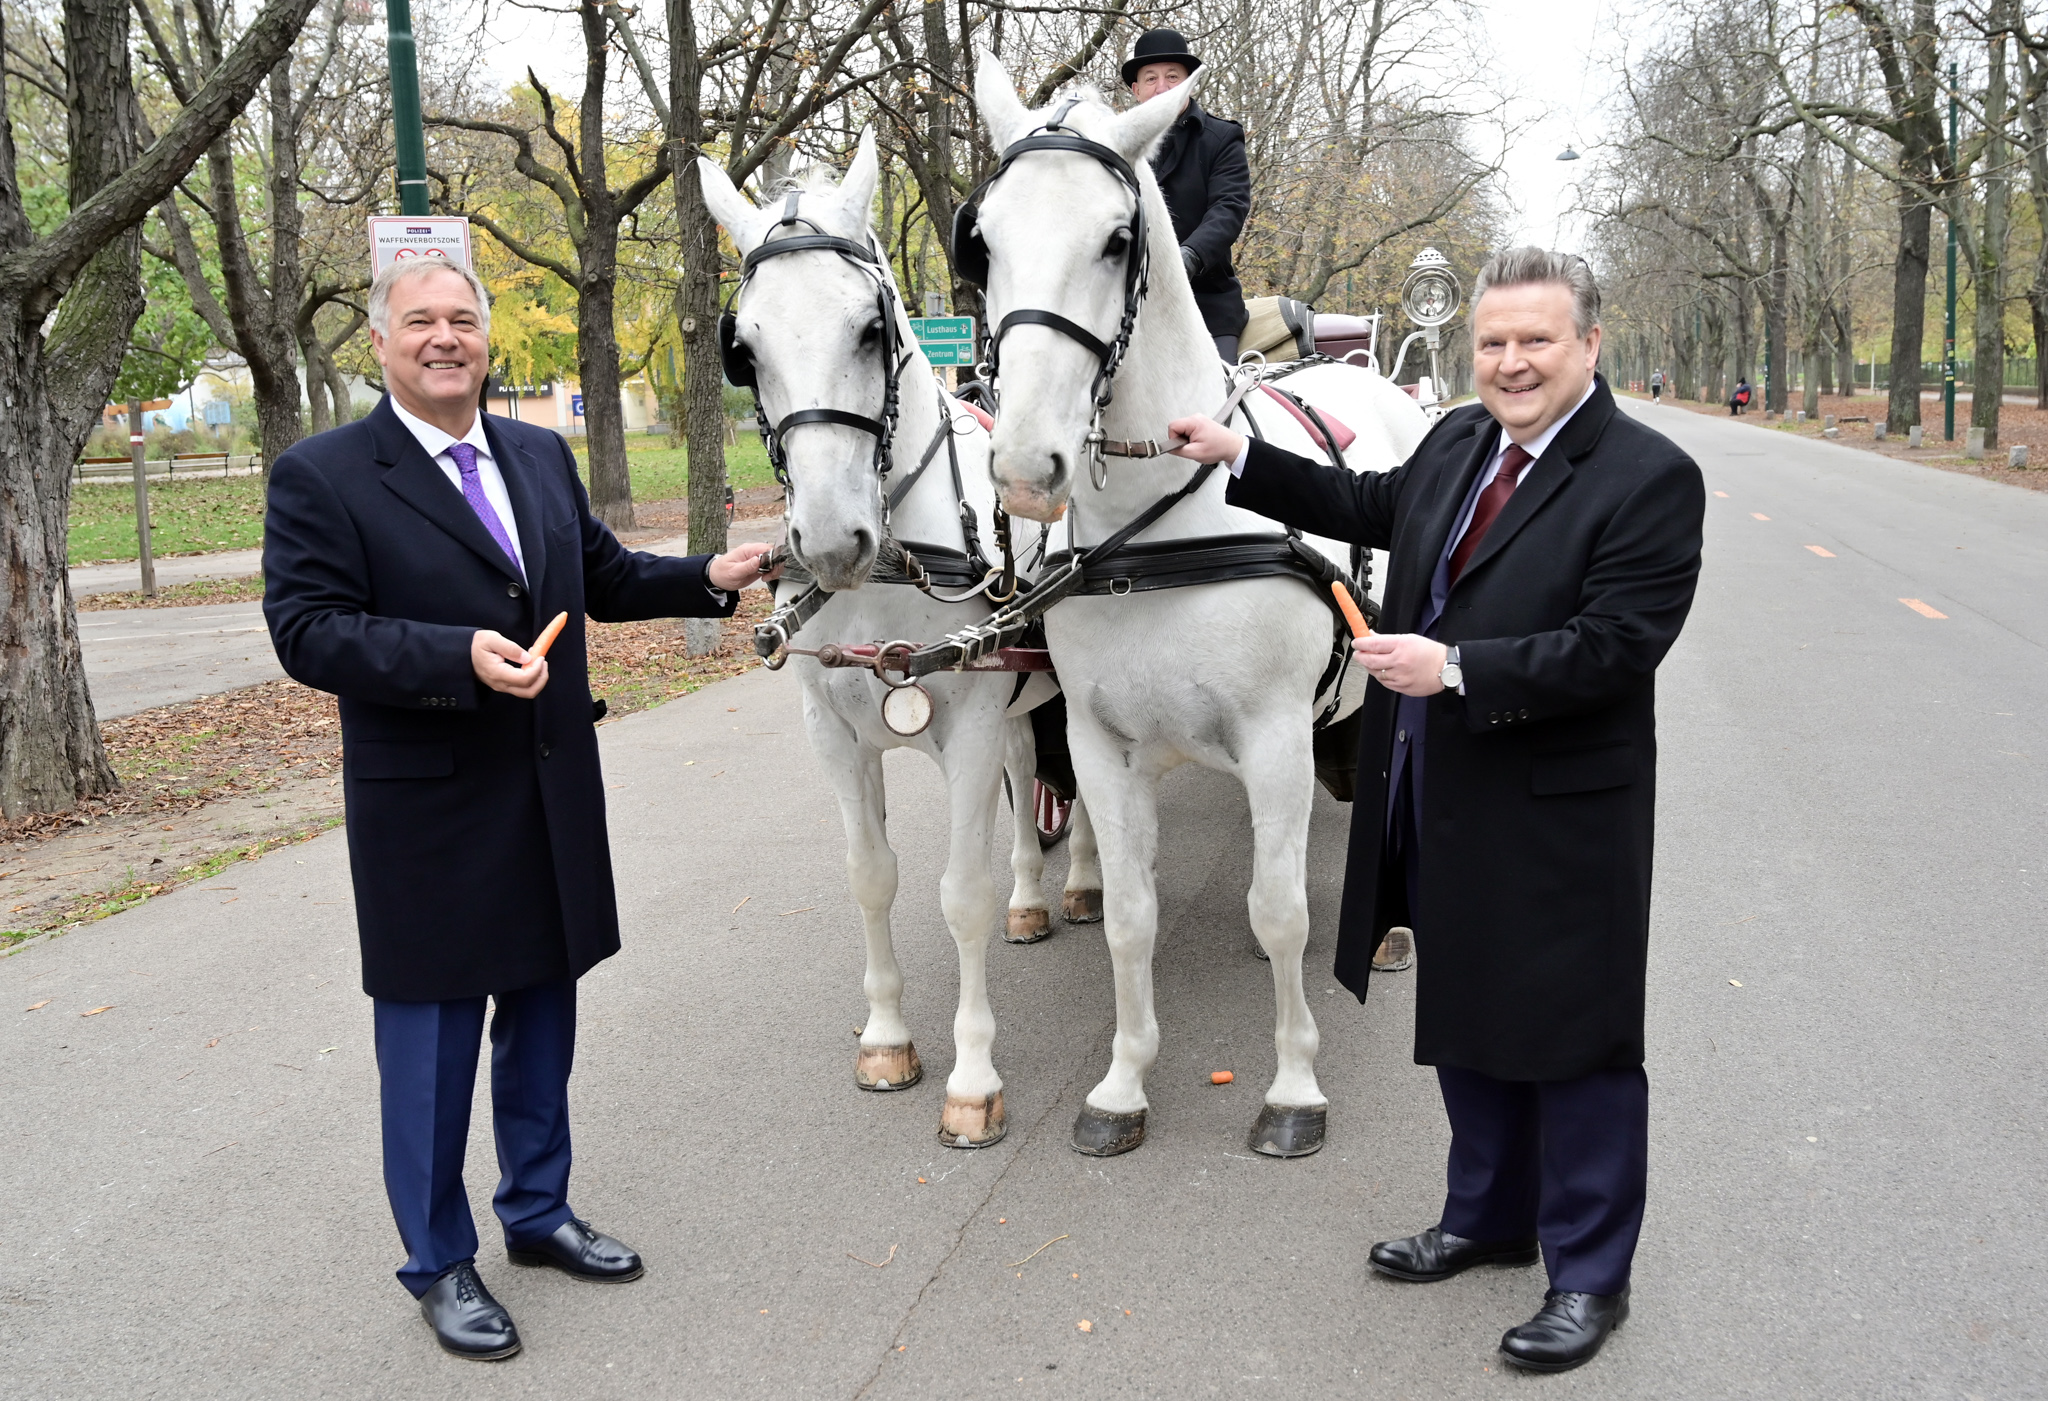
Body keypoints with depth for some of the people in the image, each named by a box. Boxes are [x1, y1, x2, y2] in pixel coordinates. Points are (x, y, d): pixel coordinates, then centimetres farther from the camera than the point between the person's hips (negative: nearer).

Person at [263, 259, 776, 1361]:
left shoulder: (543, 458, 10)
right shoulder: (320, 478, -9)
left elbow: (604, 576, 20)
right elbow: (307, 631, -17)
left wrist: (711, 577, 5)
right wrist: (460, 655, -28)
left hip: (555, 799, 6)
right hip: (429, 812, -6)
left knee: (542, 1015, 19)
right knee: (432, 1041, 6)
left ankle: (538, 1210, 38)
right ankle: (438, 1262, 24)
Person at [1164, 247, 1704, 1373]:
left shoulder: (1649, 479, -15)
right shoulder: (1457, 442, 7)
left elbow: (1613, 646, -23)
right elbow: (1373, 507, 25)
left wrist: (1454, 668, -28)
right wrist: (1238, 458, 23)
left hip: (1557, 817, -8)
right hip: (1440, 808, 8)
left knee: (1574, 1043, 5)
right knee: (1466, 1022, 21)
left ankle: (1590, 1275, 23)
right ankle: (1489, 1217, 41)